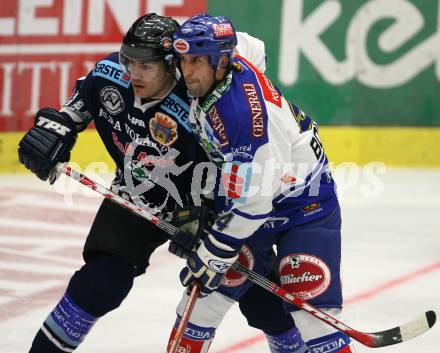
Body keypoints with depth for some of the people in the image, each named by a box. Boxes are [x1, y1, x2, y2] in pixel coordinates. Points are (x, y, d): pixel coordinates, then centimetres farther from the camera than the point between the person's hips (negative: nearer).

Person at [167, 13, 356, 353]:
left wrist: (214, 252, -24)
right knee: (204, 292, 2)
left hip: (305, 206, -8)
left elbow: (251, 200, -31)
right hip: (243, 195, 8)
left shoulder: (242, 111, -35)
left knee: (311, 312, -15)